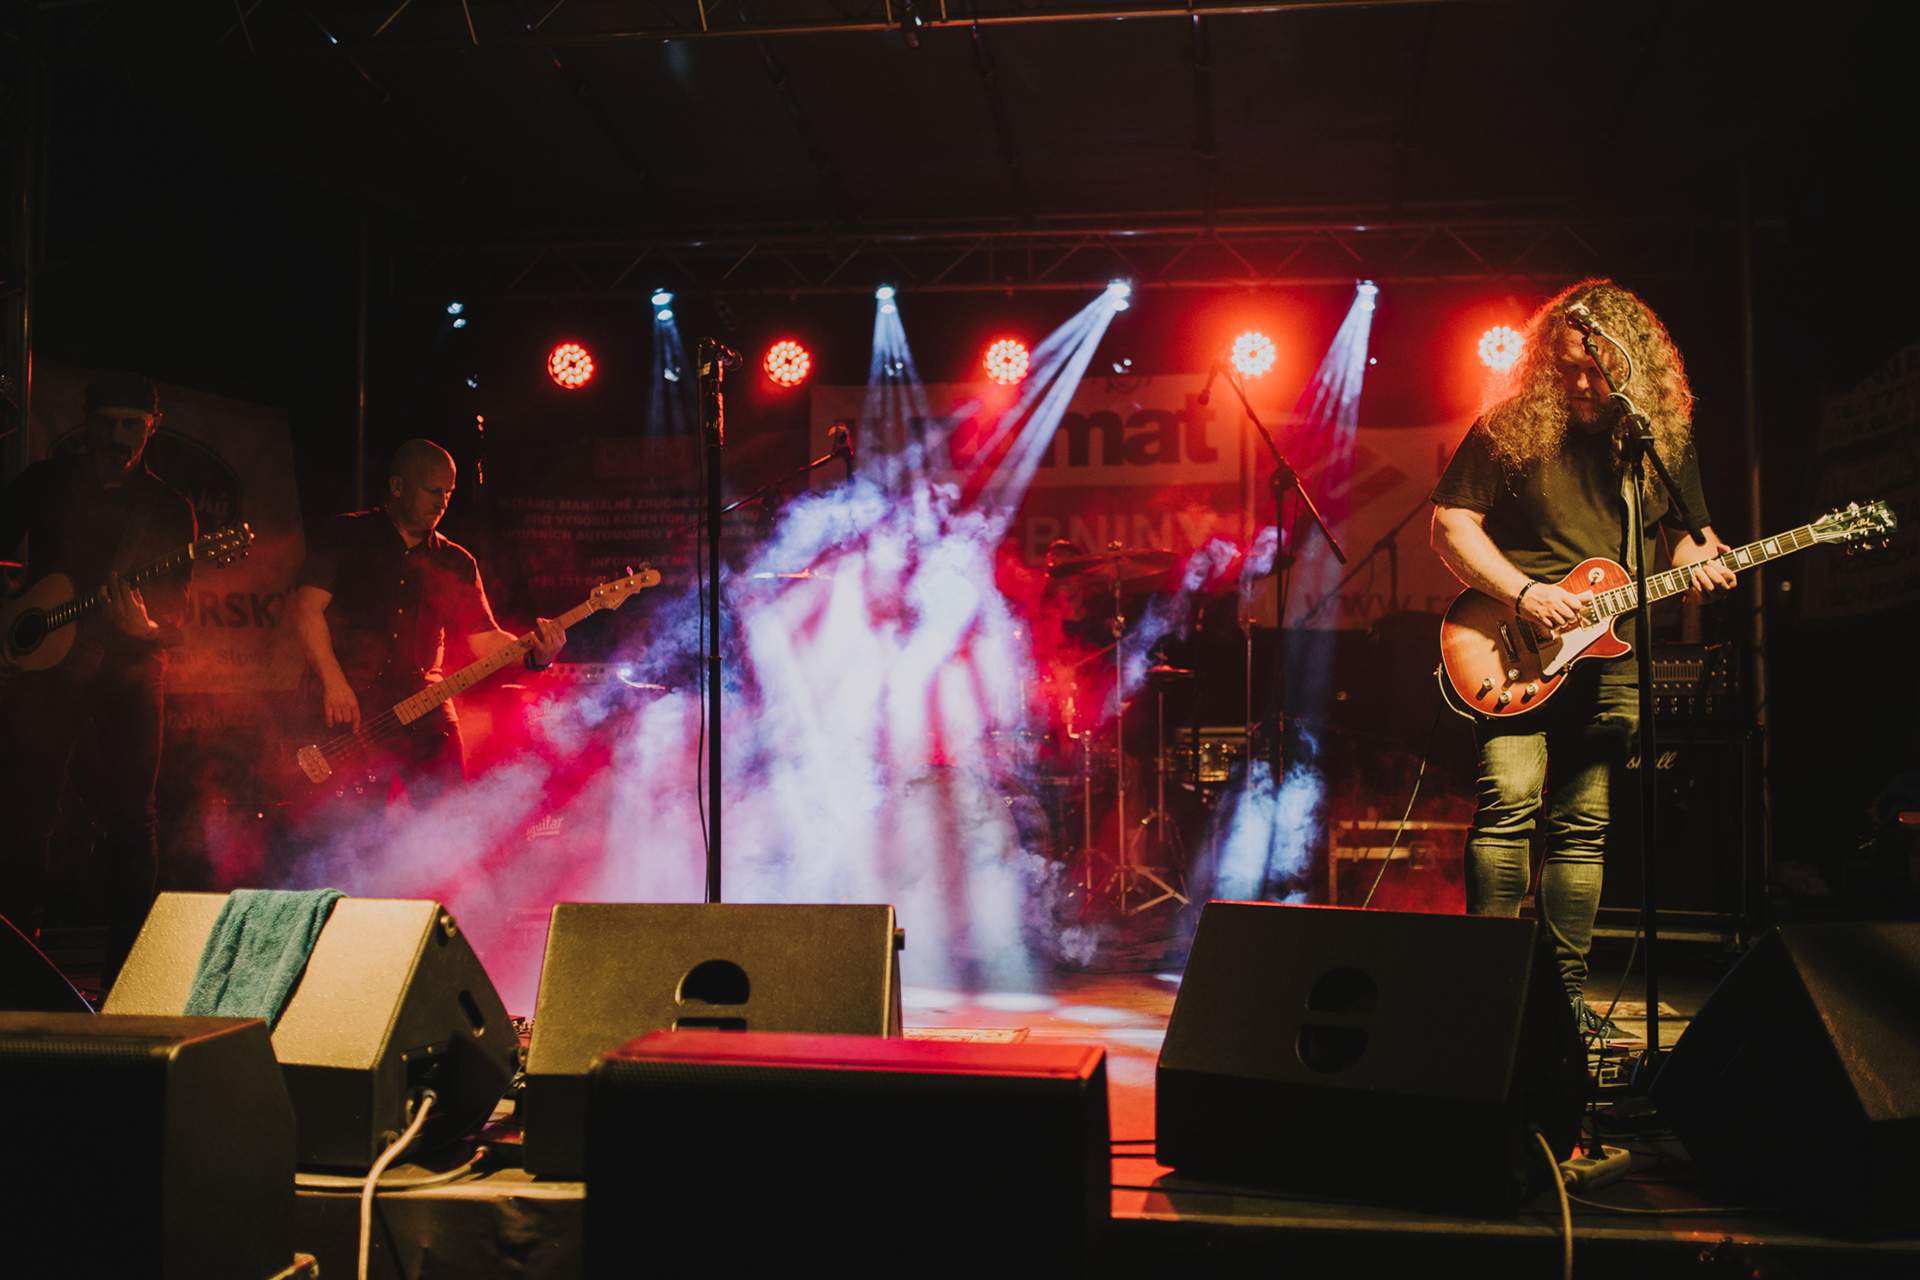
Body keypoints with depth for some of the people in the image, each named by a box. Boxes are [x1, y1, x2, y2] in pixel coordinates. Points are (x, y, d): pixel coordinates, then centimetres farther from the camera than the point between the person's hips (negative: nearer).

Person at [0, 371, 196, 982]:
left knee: (131, 821, -4)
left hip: (129, 668, -1)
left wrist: (148, 628, -22)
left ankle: (128, 973, 3)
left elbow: (177, 615, 0)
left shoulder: (169, 510, 3)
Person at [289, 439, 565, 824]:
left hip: (426, 714, 3)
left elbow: (486, 639, 11)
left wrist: (533, 654, -10)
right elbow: (306, 609, -3)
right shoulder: (344, 536, 5)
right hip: (352, 716, -3)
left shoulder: (456, 564, 15)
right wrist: (334, 684, -15)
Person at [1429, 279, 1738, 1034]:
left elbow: (1685, 530, 20)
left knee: (1583, 824, 6)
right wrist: (1520, 592, -14)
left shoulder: (1665, 438, 9)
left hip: (1610, 655, 4)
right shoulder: (1509, 429, -3)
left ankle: (1564, 987, 15)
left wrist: (1701, 559, -4)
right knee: (1509, 800, -17)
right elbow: (1450, 524, -3)